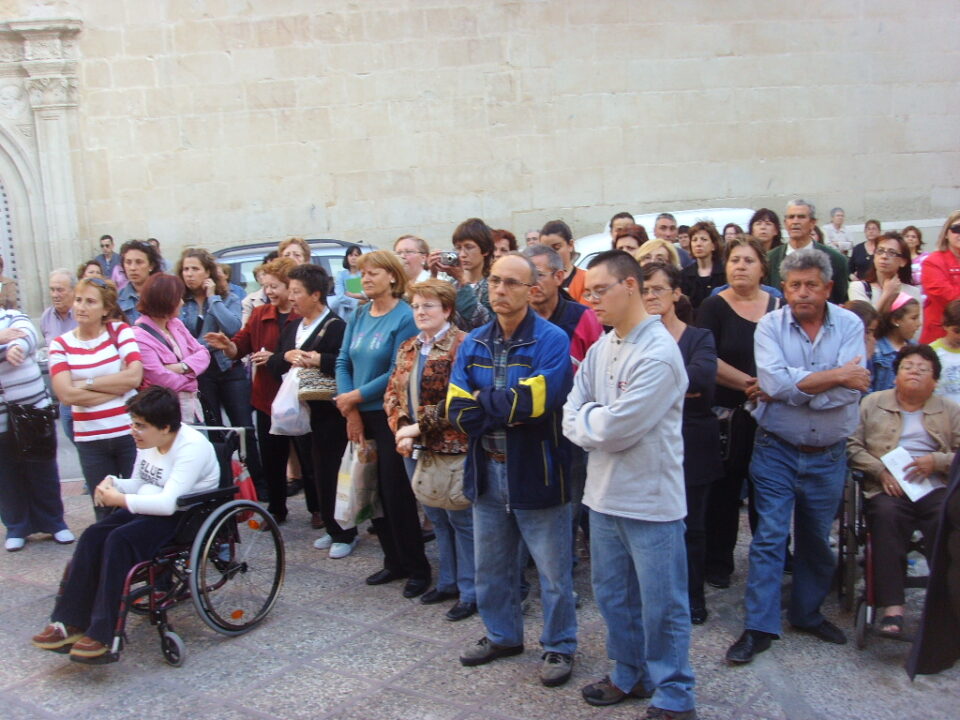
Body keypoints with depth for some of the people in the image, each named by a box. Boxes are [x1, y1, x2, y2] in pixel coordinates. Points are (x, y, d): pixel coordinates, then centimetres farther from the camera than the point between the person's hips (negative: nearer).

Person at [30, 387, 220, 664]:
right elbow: (139, 484, 17)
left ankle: (104, 635, -24)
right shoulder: (148, 442, 5)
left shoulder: (191, 447, -22)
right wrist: (113, 484, -5)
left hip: (185, 517, -9)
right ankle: (71, 623, -11)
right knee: (93, 535, -13)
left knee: (119, 540, -28)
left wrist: (120, 500, -22)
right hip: (151, 510, 9)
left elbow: (168, 503, -29)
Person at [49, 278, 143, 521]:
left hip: (131, 433, -1)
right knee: (106, 511, 11)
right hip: (91, 441, 1)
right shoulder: (61, 345, 2)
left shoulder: (119, 330, 0)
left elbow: (134, 376, -13)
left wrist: (87, 383, -11)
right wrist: (118, 386, -11)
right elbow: (66, 394, -11)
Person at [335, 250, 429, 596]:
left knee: (396, 493, -3)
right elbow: (344, 361, 7)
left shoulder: (405, 317, -10)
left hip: (390, 415, -6)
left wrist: (356, 396, -11)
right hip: (360, 417, 7)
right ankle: (394, 561, 25)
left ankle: (418, 568, 12)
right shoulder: (359, 315, 9)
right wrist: (350, 410, -3)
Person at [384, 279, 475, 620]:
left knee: (460, 518, 2)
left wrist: (419, 427, -17)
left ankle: (470, 590, 14)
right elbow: (392, 393, 10)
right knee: (437, 517, 17)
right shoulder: (407, 348, 13)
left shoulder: (461, 345, -12)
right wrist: (401, 429, -7)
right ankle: (448, 581, 31)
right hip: (415, 449, 7)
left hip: (451, 447, -7)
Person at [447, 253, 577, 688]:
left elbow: (536, 402, -26)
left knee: (553, 570, 8)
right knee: (490, 566, 20)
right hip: (486, 473, 6)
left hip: (537, 473, -5)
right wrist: (508, 407, -19)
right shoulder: (474, 344, 3)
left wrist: (482, 403, -13)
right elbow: (457, 412, -6)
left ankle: (560, 646, 27)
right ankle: (502, 635, 40)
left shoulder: (551, 340, -13)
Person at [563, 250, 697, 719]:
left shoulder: (658, 354, -18)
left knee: (661, 605, 6)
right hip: (604, 493, 8)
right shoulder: (600, 349, 6)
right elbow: (571, 419, 3)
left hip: (650, 499, -8)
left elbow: (616, 429, -23)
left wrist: (587, 419, -5)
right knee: (613, 595, 20)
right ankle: (629, 674, 39)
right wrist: (598, 420, -15)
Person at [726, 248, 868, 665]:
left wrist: (786, 391, -18)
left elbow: (850, 391, -18)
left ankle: (807, 614, 33)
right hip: (777, 450, -2)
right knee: (769, 536, -3)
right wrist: (835, 375, -18)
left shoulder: (849, 326, -4)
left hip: (828, 455, 2)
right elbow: (775, 380, -24)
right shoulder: (770, 325, -7)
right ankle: (759, 627, 5)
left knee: (817, 540, 15)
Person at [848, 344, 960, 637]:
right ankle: (892, 606, -36)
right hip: (888, 490, -1)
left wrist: (936, 461, -7)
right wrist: (881, 470, -8)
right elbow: (852, 446, 6)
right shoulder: (871, 403, 16)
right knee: (886, 515, -34)